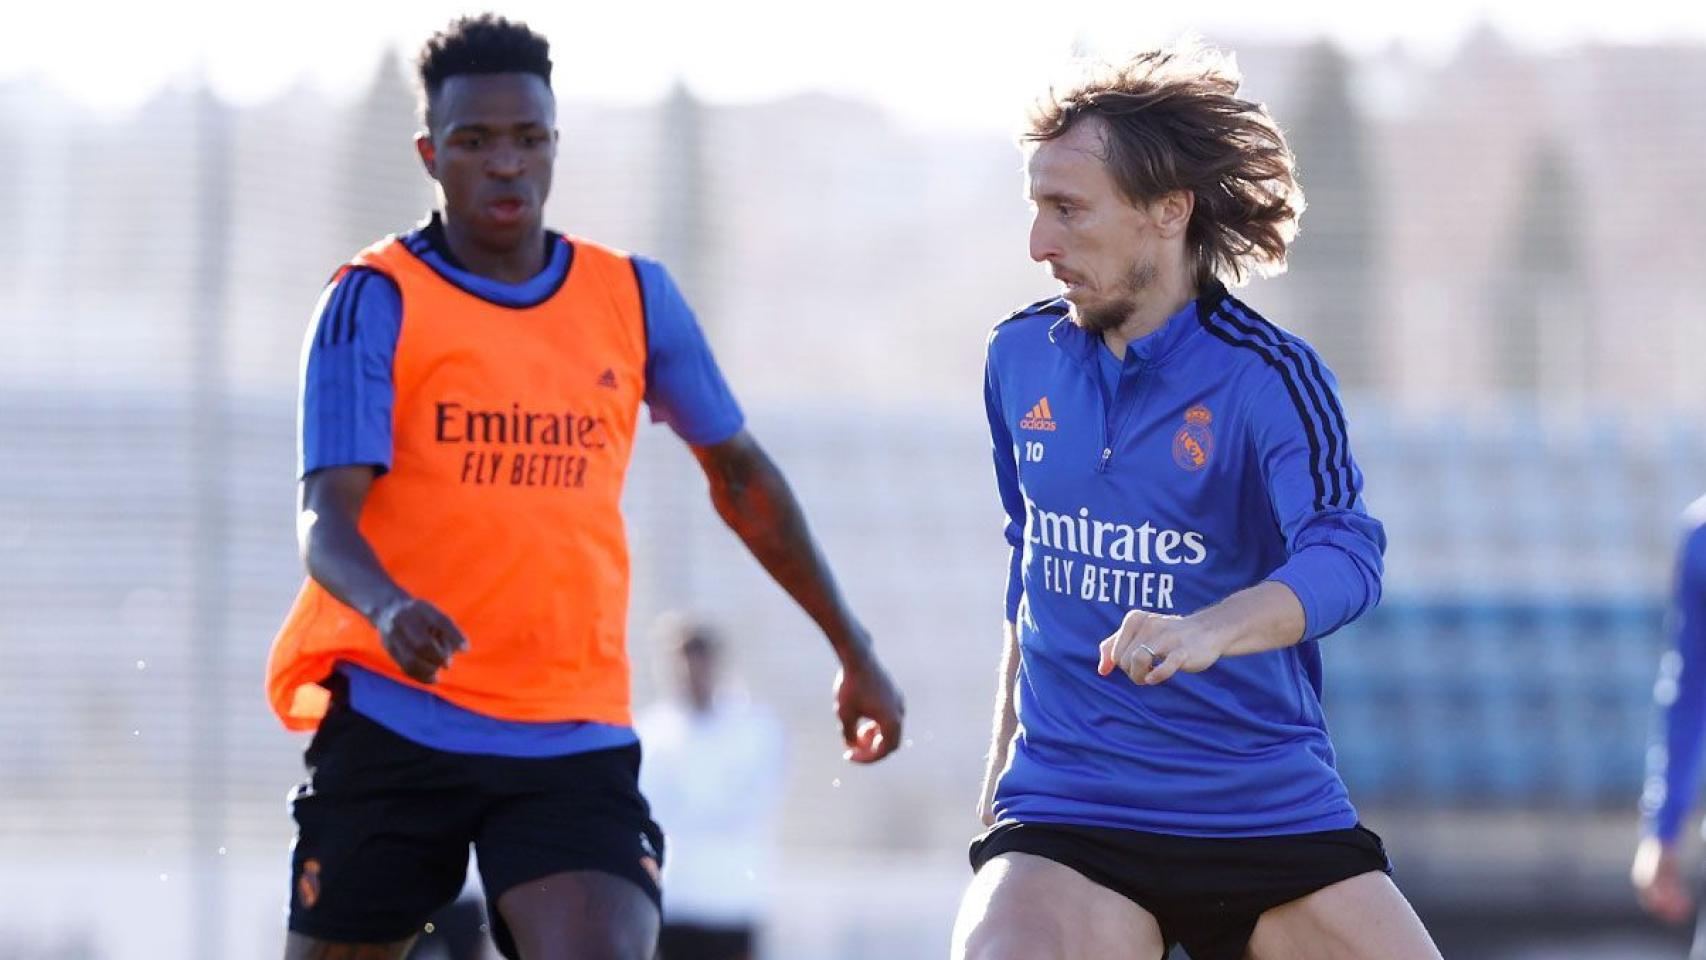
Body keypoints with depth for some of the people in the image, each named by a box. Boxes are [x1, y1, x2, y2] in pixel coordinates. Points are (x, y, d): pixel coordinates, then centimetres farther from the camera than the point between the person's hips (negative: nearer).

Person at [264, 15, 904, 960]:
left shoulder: (633, 297, 8)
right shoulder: (377, 301, -4)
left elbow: (739, 473, 21)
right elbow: (326, 517, -14)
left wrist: (853, 650, 21)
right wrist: (386, 609, -36)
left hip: (575, 734, 2)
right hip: (394, 720, -2)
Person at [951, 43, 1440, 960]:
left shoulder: (1266, 376, -11)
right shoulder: (1019, 357, 6)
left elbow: (1344, 556, -27)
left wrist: (1205, 631, -47)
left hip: (1273, 813, -2)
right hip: (1063, 818, 2)